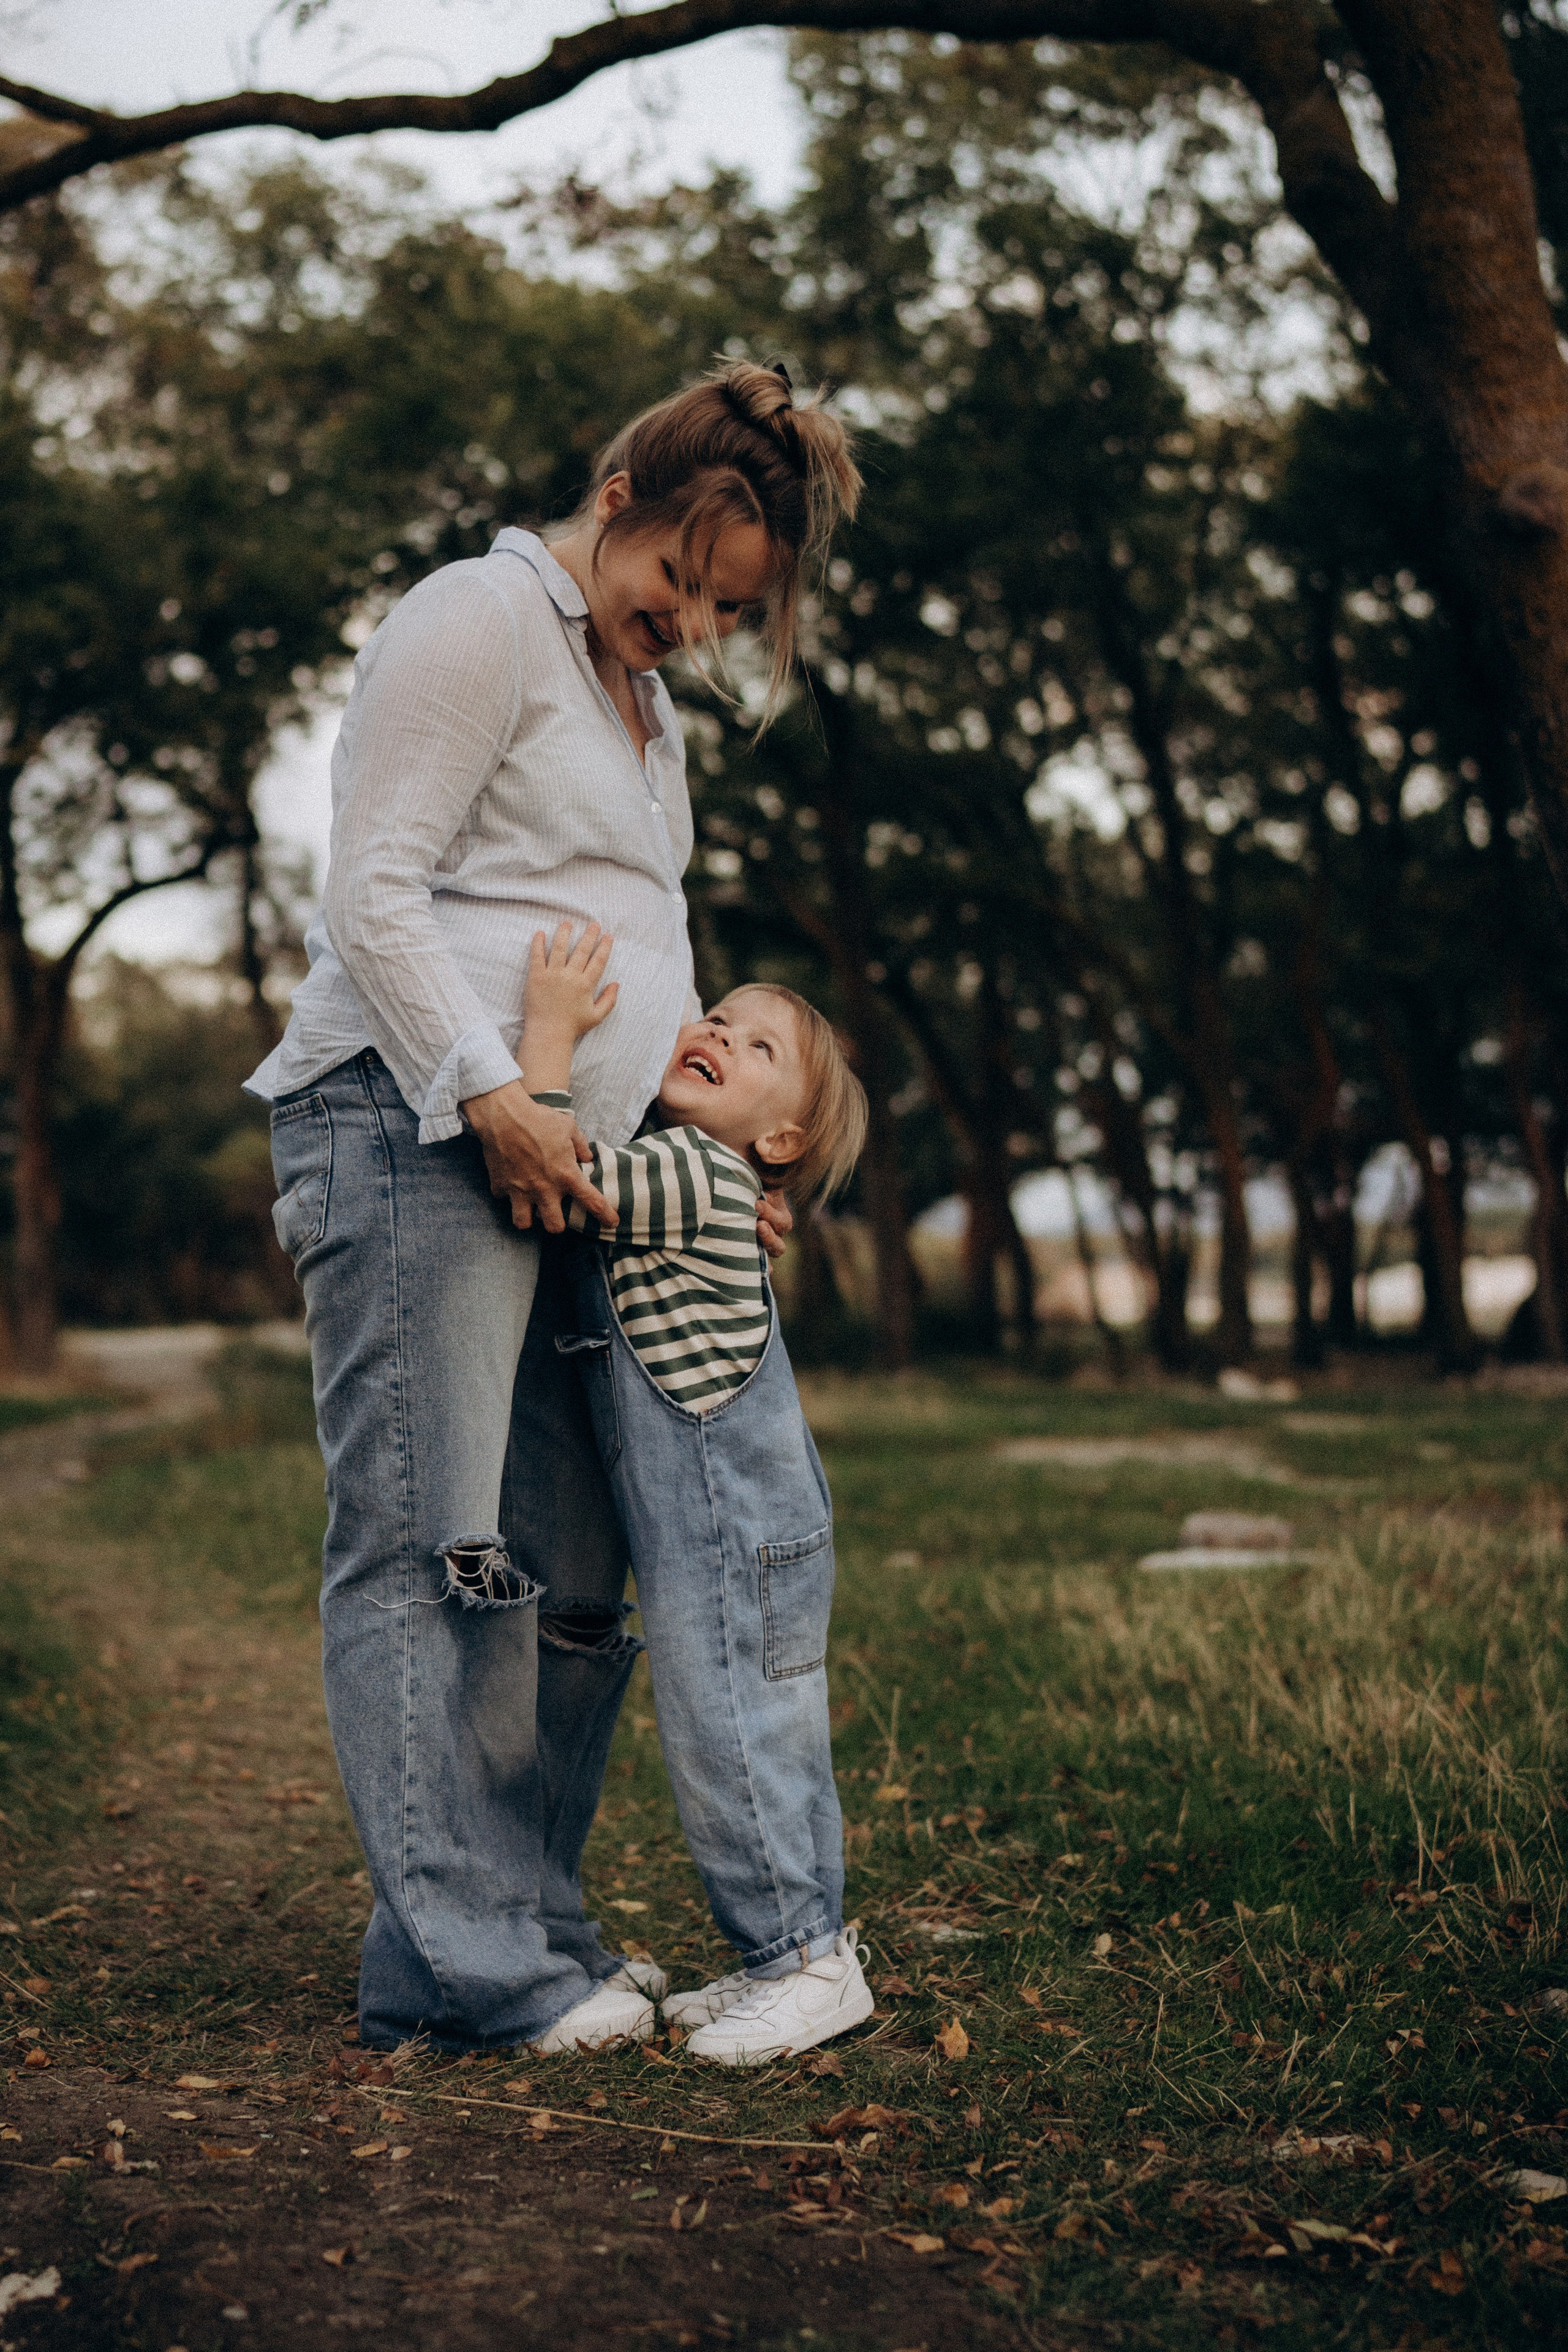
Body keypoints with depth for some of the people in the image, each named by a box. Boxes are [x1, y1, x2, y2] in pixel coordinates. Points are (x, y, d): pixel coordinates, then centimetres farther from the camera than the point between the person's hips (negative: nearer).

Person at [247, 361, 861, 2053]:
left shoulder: (646, 710, 27)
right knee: (425, 1549, -9)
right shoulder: (481, 619, -1)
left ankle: (521, 1938, 13)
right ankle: (464, 1966, -6)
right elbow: (376, 896, -10)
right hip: (409, 1134, -9)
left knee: (570, 1578, 5)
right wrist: (487, 1095, -18)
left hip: (557, 1176, 9)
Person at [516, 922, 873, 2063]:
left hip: (736, 1529, -10)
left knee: (732, 1743, -4)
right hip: (709, 1531, 10)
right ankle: (799, 1947, 27)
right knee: (745, 1742, 16)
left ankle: (806, 1959, 8)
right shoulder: (666, 1176, 13)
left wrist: (551, 1031, -20)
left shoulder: (697, 1177, -16)